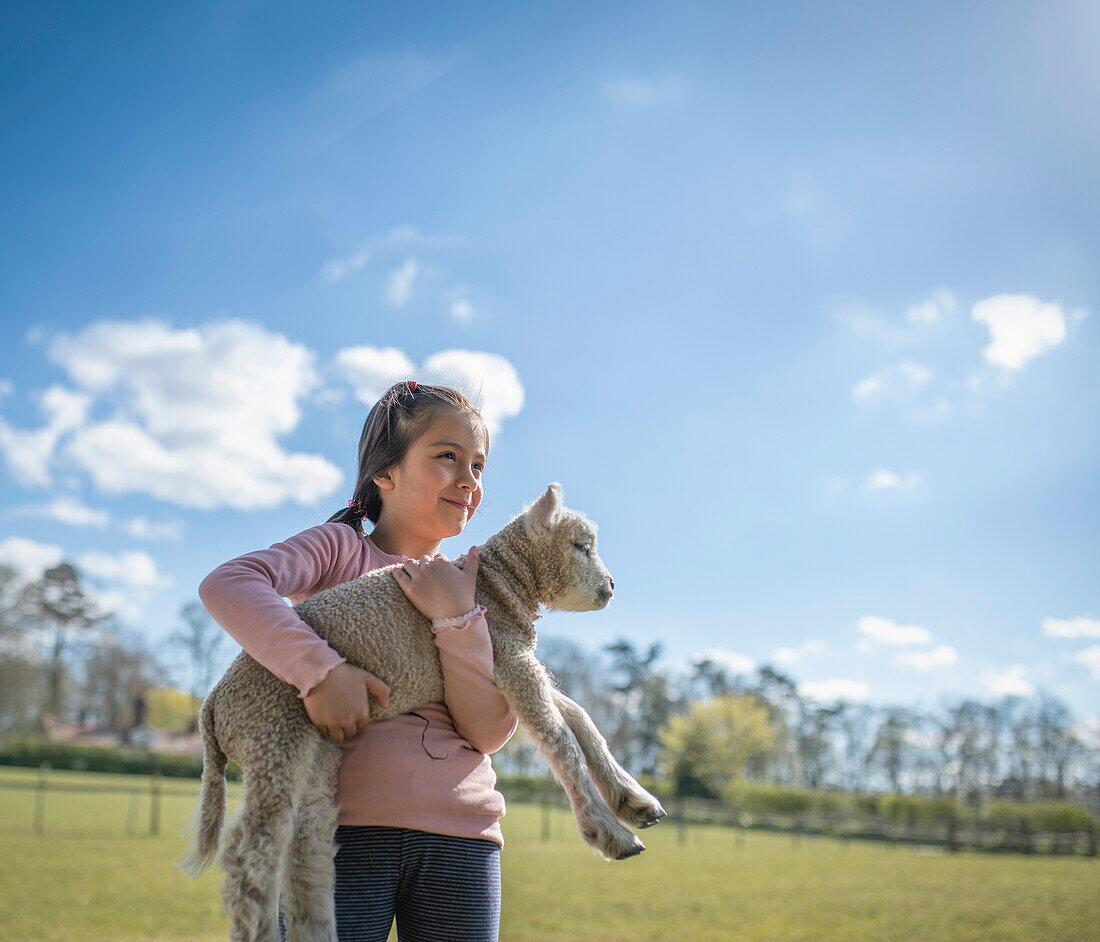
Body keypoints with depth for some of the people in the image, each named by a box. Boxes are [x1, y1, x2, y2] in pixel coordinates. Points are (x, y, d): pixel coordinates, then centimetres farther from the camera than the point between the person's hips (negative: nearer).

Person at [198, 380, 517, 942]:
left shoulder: (468, 589, 14)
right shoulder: (340, 548, 4)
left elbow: (490, 732, 1)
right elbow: (226, 584, -15)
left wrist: (455, 619, -11)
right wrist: (319, 669, -25)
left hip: (460, 837, 4)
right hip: (347, 826, -3)